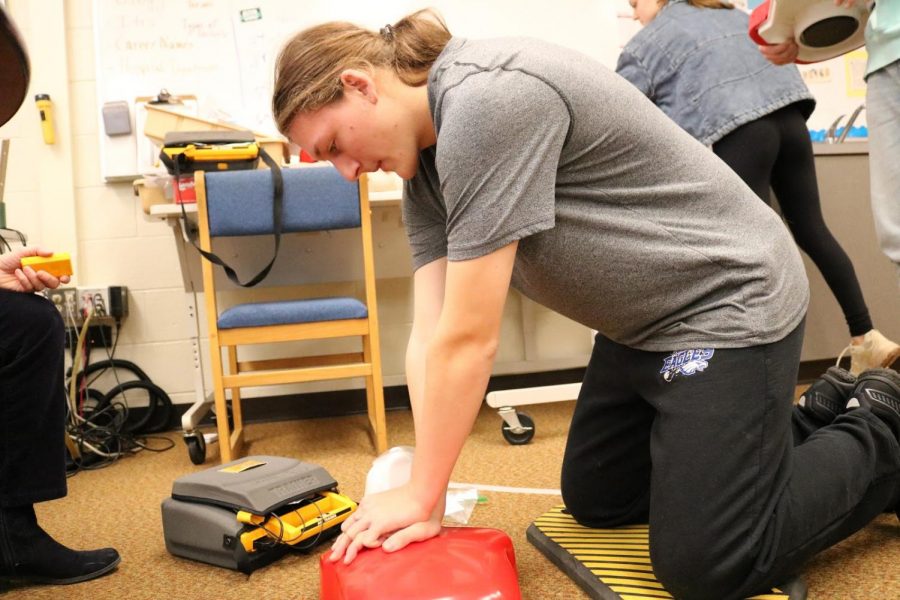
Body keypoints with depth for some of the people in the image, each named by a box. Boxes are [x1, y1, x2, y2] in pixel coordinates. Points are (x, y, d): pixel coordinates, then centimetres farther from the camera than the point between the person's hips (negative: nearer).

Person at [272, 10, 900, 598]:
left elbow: (470, 338, -27)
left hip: (729, 302, -9)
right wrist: (426, 496, -11)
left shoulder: (487, 99, -29)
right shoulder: (427, 158, 2)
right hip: (644, 320, 9)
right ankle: (814, 417, 30)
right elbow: (432, 335, -5)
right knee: (593, 502, 18)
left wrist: (422, 493, -17)